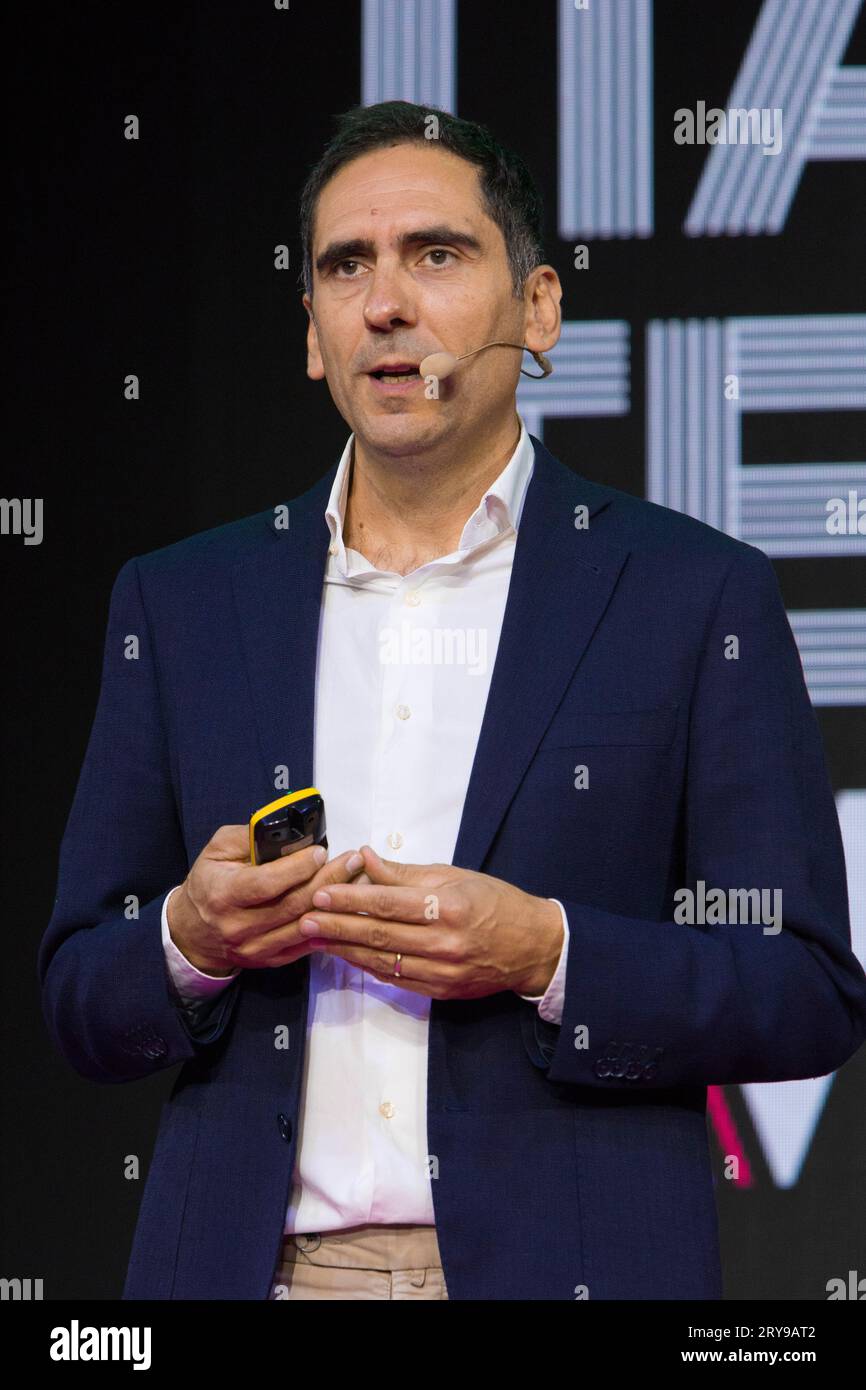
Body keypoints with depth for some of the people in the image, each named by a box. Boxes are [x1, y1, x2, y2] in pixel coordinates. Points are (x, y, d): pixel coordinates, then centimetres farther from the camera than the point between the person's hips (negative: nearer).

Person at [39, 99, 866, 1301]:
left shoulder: (698, 597, 1)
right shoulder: (181, 603, 10)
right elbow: (82, 1008, 10)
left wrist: (547, 955, -16)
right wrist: (190, 939, -10)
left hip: (562, 1261, -2)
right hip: (258, 1261, 2)